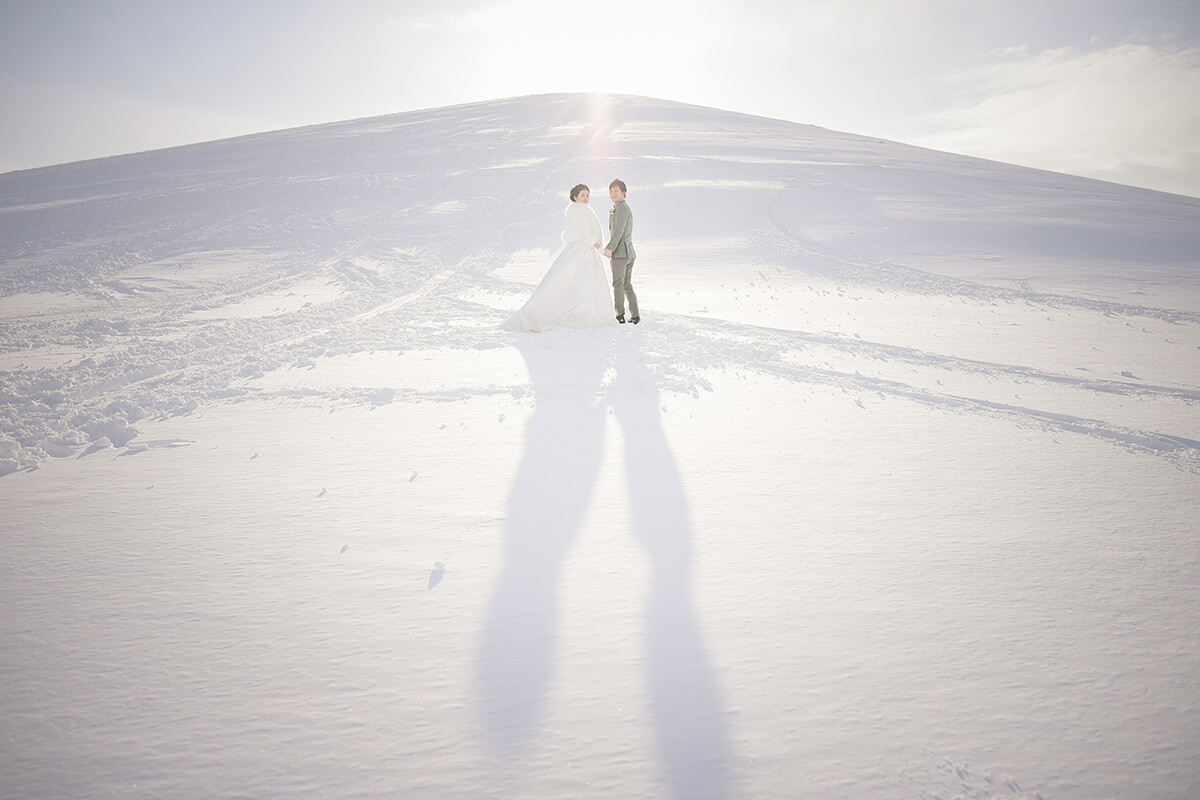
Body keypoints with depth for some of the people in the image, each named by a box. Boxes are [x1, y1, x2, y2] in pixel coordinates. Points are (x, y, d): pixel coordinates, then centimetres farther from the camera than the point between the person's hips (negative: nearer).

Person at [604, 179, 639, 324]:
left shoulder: (621, 208, -8)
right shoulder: (627, 208, 23)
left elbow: (618, 230, -23)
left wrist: (610, 248, -32)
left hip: (620, 252, -10)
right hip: (629, 253, 10)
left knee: (618, 284, -12)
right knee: (627, 285, 12)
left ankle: (619, 315, -18)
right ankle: (635, 315, 10)